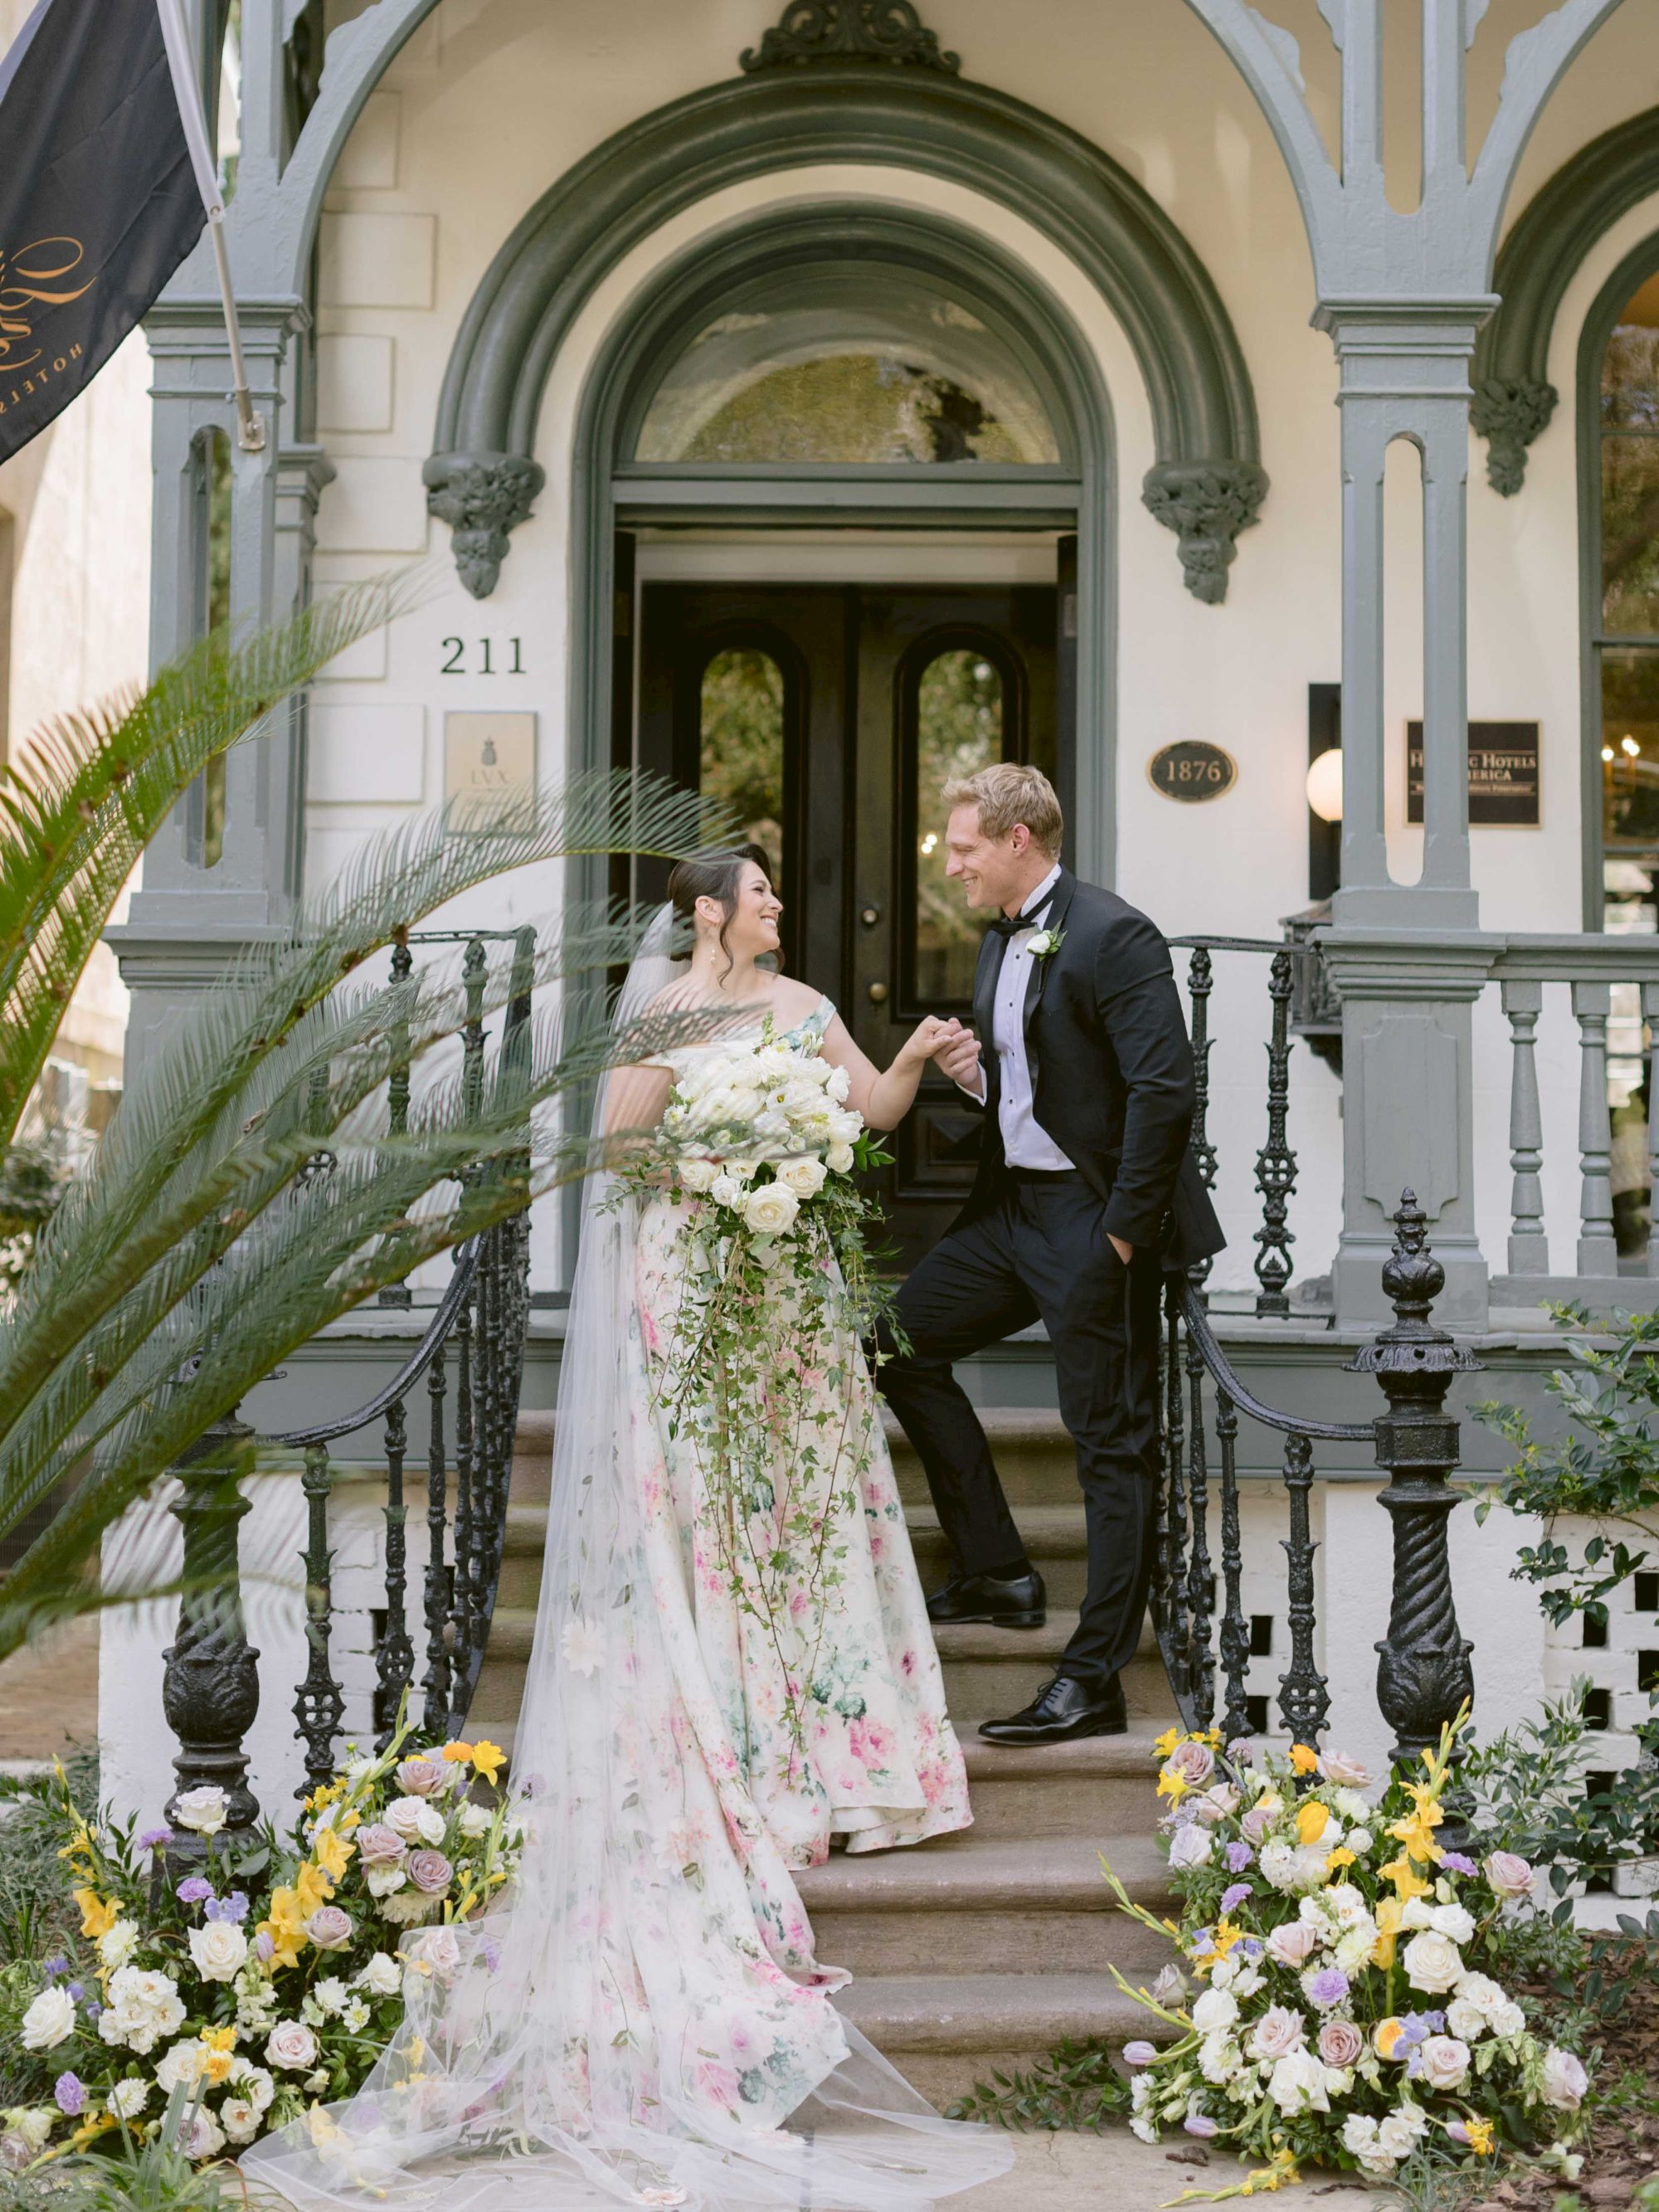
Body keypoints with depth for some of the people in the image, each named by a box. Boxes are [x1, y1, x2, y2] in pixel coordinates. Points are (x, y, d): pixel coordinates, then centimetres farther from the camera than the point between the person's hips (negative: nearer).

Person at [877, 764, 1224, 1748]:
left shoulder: (1113, 936, -16)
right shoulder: (1000, 940, 13)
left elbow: (1165, 1088, -22)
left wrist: (1121, 1232, -21)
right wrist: (977, 1075, 1)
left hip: (1092, 1217, -10)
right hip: (1014, 1205, 10)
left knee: (1113, 1441, -3)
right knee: (904, 1335, 14)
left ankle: (1095, 1678, 3)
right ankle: (999, 1572, 21)